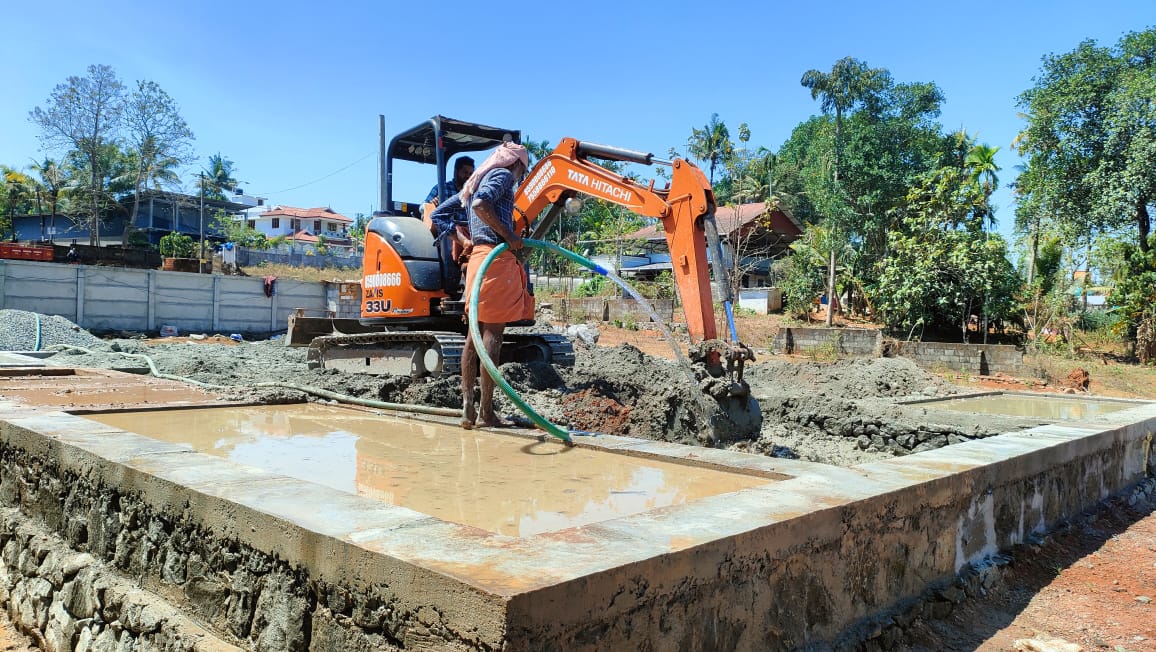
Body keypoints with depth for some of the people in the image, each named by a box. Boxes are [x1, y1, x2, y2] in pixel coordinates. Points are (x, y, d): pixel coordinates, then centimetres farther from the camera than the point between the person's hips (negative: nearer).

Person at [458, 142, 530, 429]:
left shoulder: (476, 182, 26)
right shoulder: (503, 175, 0)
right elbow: (480, 204, -19)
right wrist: (509, 236, -17)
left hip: (477, 257, 9)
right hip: (497, 258, -9)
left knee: (476, 333, 7)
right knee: (492, 334, -8)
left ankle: (467, 408, 6)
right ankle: (486, 411, -7)